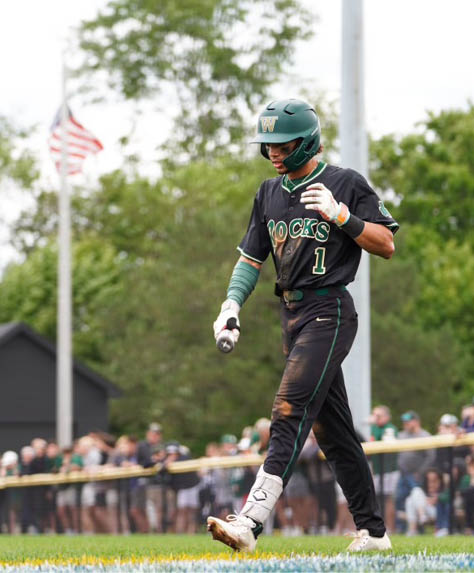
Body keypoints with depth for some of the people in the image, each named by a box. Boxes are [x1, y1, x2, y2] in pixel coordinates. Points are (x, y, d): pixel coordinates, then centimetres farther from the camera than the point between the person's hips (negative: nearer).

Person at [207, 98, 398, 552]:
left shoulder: (347, 184, -4)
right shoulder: (270, 193, 15)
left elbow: (387, 246, -5)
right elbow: (251, 256, 19)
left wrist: (340, 215, -18)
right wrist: (231, 306, 5)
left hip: (329, 313, -8)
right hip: (292, 316, 8)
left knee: (290, 412, -19)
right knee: (331, 429, 11)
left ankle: (251, 523, -30)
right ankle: (372, 531, 19)